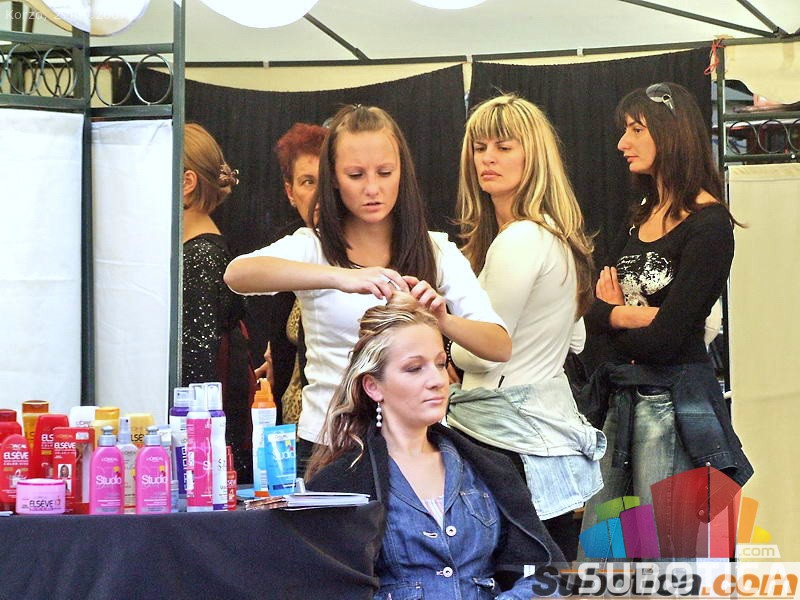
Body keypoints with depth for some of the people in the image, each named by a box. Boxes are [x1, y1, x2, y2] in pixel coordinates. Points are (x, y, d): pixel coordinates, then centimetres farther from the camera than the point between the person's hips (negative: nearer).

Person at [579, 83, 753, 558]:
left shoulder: (709, 225, -12)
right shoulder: (645, 217, 14)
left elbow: (665, 338, -18)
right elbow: (594, 315, 7)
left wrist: (613, 316, 0)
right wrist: (633, 314, -12)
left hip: (674, 406, -8)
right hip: (622, 402, 8)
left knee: (667, 555, -2)